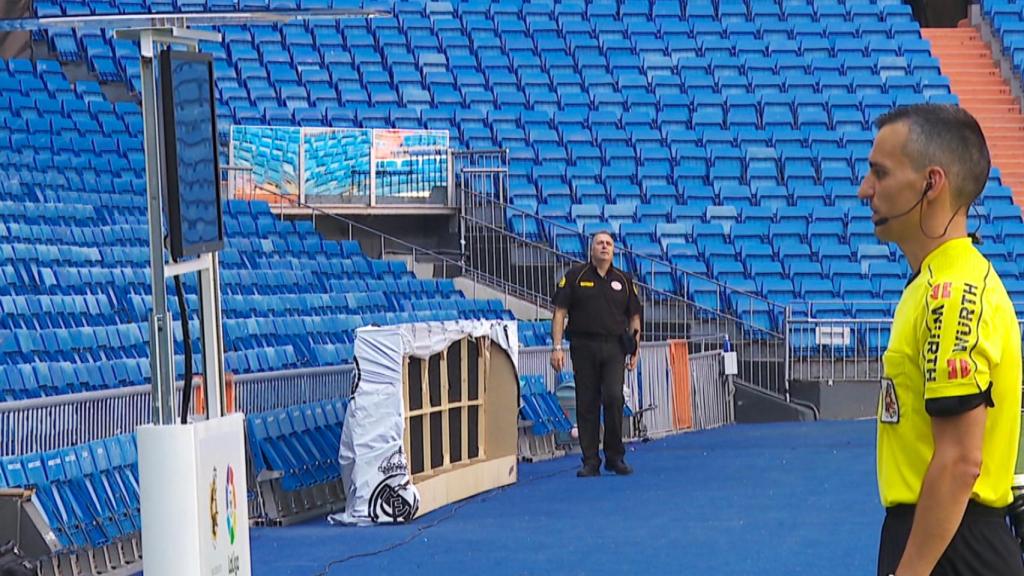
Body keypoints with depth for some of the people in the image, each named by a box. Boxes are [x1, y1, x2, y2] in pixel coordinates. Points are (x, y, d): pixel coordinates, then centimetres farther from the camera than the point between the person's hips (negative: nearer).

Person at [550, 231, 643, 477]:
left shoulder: (623, 281, 12)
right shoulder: (575, 277, 5)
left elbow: (634, 318, 15)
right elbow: (559, 313, 2)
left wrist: (634, 349, 5)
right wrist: (557, 347, -7)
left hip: (614, 348, 1)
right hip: (583, 346, -1)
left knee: (614, 398, -12)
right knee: (587, 404, 1)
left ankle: (615, 457, 1)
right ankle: (590, 461, 7)